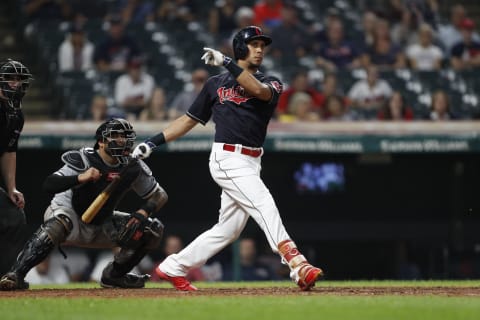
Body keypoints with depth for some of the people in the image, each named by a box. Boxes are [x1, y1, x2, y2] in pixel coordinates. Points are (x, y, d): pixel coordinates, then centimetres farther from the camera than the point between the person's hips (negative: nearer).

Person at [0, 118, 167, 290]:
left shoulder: (133, 166, -8)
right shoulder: (83, 161, -23)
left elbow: (160, 196, 1)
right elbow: (49, 185, -36)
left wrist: (142, 213, -20)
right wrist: (80, 178, -52)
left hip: (102, 226, 6)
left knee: (153, 229, -4)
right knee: (58, 223, -41)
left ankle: (114, 275, 10)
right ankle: (15, 274, -41)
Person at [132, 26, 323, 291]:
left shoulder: (270, 83, 11)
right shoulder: (216, 83, 10)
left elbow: (259, 90, -14)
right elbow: (190, 119, 15)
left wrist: (226, 63, -21)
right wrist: (154, 141, 7)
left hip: (251, 164, 4)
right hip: (227, 158, -4)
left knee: (228, 229, 7)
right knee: (265, 207, -22)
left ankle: (172, 269, 20)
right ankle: (297, 265, -33)